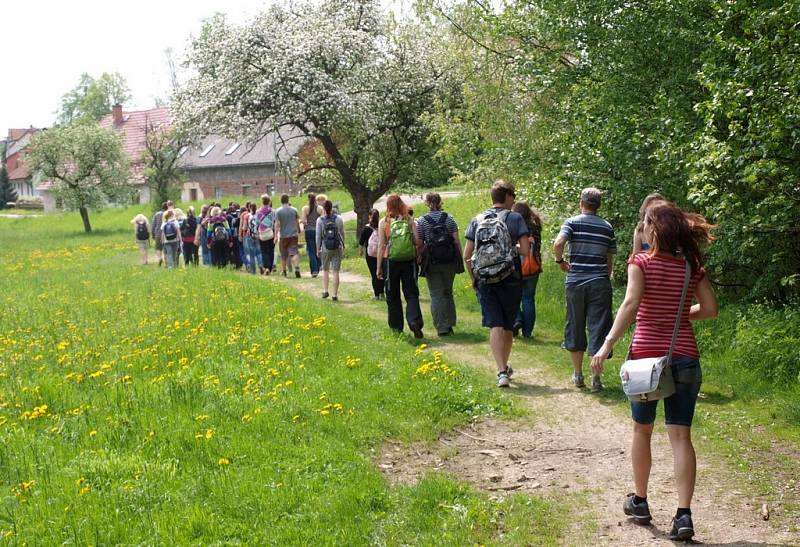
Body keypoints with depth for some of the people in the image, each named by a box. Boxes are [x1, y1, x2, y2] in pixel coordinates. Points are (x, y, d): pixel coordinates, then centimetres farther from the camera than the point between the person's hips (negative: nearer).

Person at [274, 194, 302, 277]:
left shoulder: (278, 211, -5)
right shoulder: (294, 210, 4)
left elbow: (277, 224, -11)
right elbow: (297, 222, 12)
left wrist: (276, 236, -9)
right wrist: (298, 232, 26)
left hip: (283, 236, -1)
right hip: (293, 235, 1)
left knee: (283, 255, 12)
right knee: (294, 253, -5)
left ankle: (284, 271, 23)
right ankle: (297, 268, -27)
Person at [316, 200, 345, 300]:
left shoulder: (320, 220, -5)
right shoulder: (339, 219, -2)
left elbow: (318, 236, -3)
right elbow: (342, 234, 4)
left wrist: (318, 249, 6)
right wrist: (343, 246, 17)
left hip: (325, 248, 0)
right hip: (337, 248, 0)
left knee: (325, 270, 19)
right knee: (336, 271, 2)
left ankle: (325, 290, 14)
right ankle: (335, 294, 1)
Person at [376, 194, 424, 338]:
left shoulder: (384, 222, -1)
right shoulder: (409, 220, 2)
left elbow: (381, 246, -2)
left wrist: (379, 267, 2)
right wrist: (417, 256, 14)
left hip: (391, 261, -1)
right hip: (409, 261, 1)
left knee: (393, 296, 11)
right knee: (411, 293, 3)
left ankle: (396, 327, 15)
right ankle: (415, 321, -19)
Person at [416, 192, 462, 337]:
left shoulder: (421, 221, -2)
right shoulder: (449, 218, 3)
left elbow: (419, 245, -4)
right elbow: (457, 240, -1)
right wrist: (460, 260, 4)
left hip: (432, 262, -2)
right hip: (450, 261, 2)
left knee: (436, 295, 2)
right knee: (448, 292, 18)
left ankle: (442, 328, -3)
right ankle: (449, 324, 18)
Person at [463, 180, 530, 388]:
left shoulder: (477, 220, 6)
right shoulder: (515, 218, -3)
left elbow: (466, 256, 3)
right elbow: (526, 251, -11)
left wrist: (474, 278, 16)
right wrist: (514, 248, 12)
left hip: (485, 282, 2)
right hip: (510, 279, -1)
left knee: (495, 325, -1)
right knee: (508, 326, 14)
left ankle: (501, 372, -14)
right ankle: (504, 367, 28)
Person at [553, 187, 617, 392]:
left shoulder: (572, 222, -2)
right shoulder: (607, 228, 6)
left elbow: (558, 243, -20)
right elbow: (610, 260, 9)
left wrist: (560, 261, -3)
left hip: (575, 281, 0)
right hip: (599, 283, 1)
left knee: (575, 327, 13)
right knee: (598, 328, 2)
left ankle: (578, 374, 20)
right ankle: (596, 378, 0)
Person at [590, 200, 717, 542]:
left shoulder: (642, 262, -7)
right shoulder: (692, 266, 4)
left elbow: (631, 304, -20)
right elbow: (710, 309, 5)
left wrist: (607, 345, -23)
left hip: (647, 355, -2)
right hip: (684, 358, 2)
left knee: (642, 430, 16)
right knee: (680, 436, 2)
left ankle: (640, 502, 27)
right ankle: (684, 514, -7)